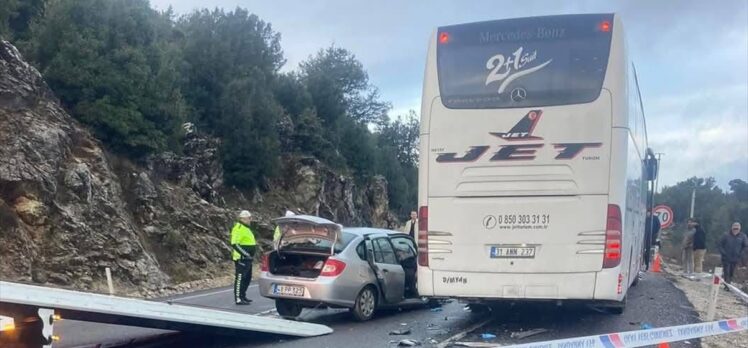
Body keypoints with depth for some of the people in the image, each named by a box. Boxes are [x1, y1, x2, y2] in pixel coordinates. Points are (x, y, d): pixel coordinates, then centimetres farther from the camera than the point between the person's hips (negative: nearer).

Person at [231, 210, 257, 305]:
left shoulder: (245, 228, 18)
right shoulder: (239, 228, -14)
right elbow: (235, 244, -22)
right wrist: (244, 253, -25)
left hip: (247, 258, 11)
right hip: (241, 258, -11)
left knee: (247, 278, 17)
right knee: (240, 278, -8)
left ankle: (243, 296, 26)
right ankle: (238, 299, -6)